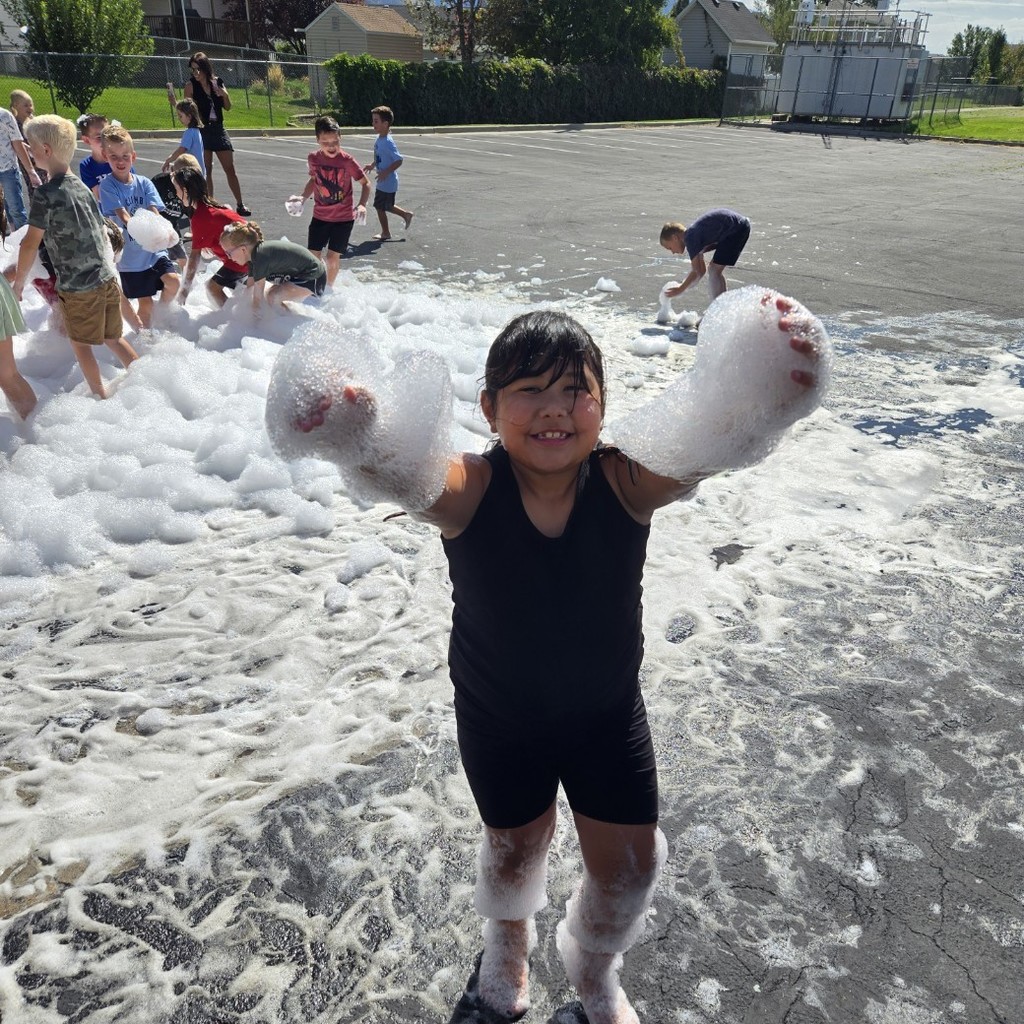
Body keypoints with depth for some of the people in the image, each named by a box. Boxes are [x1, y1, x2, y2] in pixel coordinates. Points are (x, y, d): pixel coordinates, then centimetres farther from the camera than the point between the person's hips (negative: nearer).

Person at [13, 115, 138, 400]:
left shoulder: (46, 194, -13)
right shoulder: (81, 187, 9)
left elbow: (30, 243, -15)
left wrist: (19, 282, -5)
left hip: (78, 287, -7)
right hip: (107, 278, 7)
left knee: (80, 344, 9)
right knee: (112, 337, 19)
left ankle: (101, 398, 15)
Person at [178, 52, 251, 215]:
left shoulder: (218, 82, 4)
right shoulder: (191, 85, -5)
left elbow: (227, 107, 9)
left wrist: (225, 95, -9)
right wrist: (173, 102, -22)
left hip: (218, 129, 3)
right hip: (201, 130, -3)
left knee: (230, 169, 4)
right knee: (206, 170, -1)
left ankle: (240, 205, 12)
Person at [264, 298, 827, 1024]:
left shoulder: (627, 484, -24)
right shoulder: (467, 493, -26)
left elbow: (713, 432, -39)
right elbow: (395, 468, -44)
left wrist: (763, 381, -60)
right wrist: (351, 433, -66)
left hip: (608, 712, 1)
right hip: (498, 718, 0)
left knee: (629, 861, 14)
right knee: (516, 842, 24)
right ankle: (508, 946, 62)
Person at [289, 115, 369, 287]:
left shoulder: (347, 161, -15)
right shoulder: (313, 159, -4)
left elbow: (365, 183, -7)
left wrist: (362, 205, -23)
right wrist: (303, 197, 0)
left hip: (343, 218, -3)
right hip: (320, 216, 3)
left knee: (333, 257, 0)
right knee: (313, 256, 3)